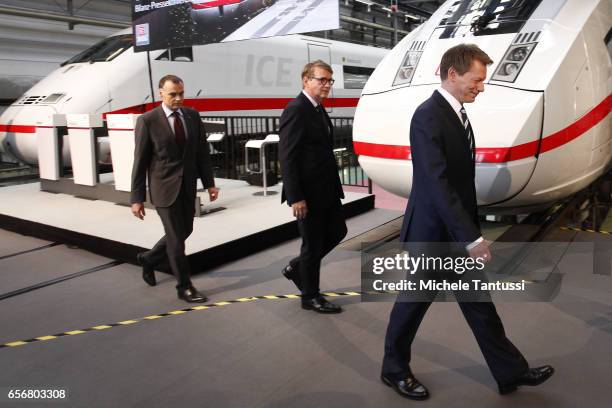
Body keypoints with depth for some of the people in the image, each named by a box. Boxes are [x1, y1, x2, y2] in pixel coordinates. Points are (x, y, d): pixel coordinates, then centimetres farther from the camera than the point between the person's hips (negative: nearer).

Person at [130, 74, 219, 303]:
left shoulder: (192, 115, 4)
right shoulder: (147, 121, -9)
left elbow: (202, 152, 8)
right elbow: (140, 162, -8)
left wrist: (209, 183, 2)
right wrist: (137, 198, -9)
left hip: (188, 186, 5)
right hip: (165, 188, -5)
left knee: (184, 231, 17)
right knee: (176, 237, 0)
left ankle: (149, 259, 41)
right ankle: (184, 286, 16)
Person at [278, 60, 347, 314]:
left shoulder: (319, 109, 12)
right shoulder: (296, 110, -16)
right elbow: (287, 158, -21)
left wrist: (334, 185, 14)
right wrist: (295, 198, -23)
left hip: (326, 189, 9)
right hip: (308, 192, -9)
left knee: (337, 232, 18)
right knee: (313, 243, 4)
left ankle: (297, 268, 33)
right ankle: (310, 296, 23)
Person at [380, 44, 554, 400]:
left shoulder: (457, 114, 9)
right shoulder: (428, 117, -20)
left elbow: (459, 180, 12)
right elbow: (437, 184, -27)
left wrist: (471, 232, 13)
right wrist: (472, 238, -27)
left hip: (457, 231, 9)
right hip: (432, 233, -8)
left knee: (479, 302, 17)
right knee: (415, 301, 9)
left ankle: (511, 371, 31)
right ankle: (394, 369, 31)